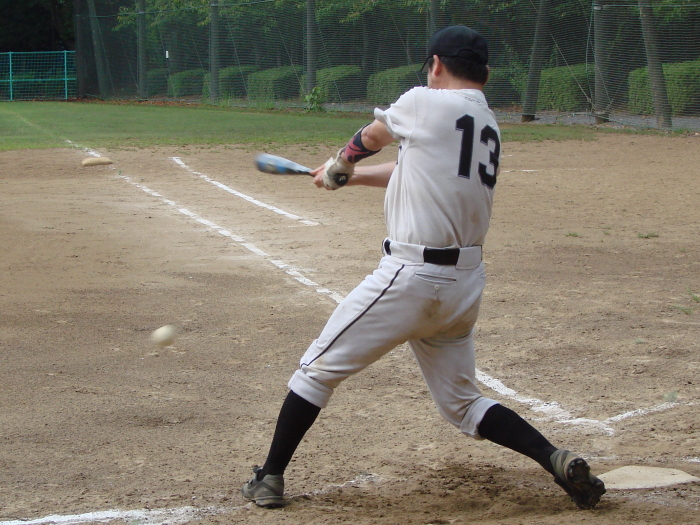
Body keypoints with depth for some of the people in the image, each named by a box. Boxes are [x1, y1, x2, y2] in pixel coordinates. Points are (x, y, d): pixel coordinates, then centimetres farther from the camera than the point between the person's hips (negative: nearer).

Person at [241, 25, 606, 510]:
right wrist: (349, 177, 36)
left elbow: (371, 137, 11)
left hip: (412, 278, -7)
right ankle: (558, 461, 1)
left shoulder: (426, 104, -8)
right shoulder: (489, 127, 13)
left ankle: (270, 479, 13)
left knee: (318, 369, 8)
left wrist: (339, 167, 33)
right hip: (466, 284, 7)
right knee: (462, 402, 18)